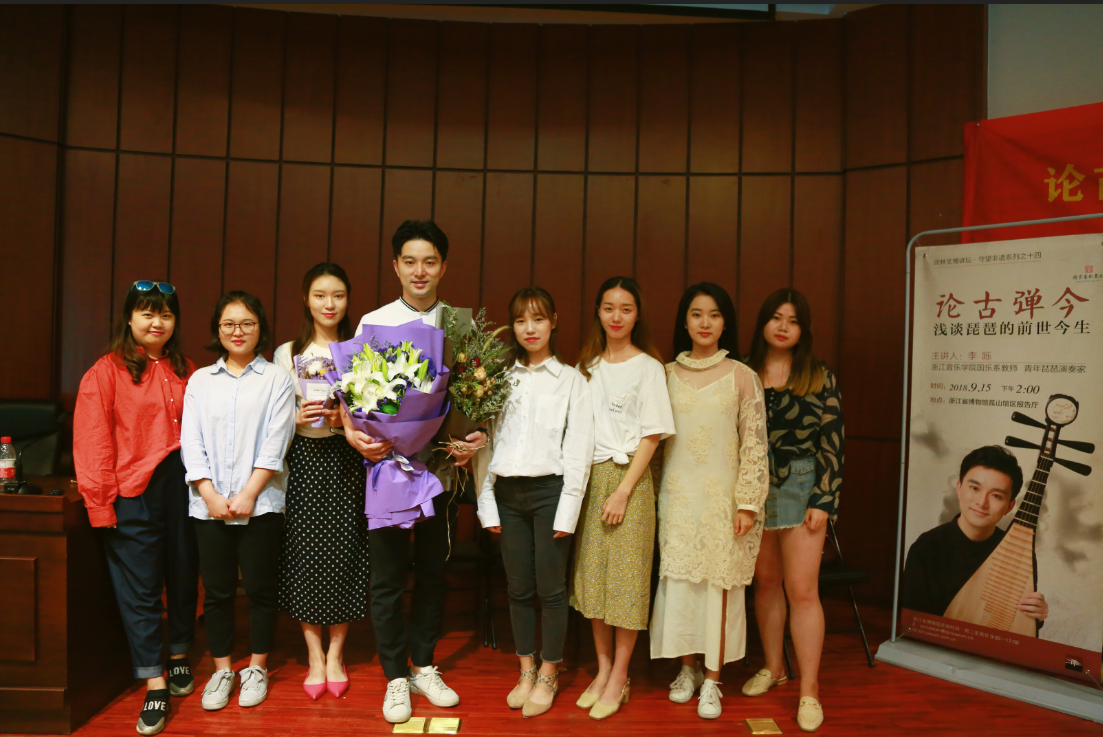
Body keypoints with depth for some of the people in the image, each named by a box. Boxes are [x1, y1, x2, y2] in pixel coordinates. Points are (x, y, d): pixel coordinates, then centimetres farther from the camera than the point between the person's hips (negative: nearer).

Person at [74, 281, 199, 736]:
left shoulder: (184, 371, 10)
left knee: (183, 575, 15)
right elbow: (93, 443, -7)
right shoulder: (107, 371, -4)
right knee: (139, 587, 1)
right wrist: (101, 505, -9)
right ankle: (154, 686, 11)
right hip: (133, 494, -4)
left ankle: (179, 656, 36)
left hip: (181, 487, 4)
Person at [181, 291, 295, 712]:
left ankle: (256, 668, 21)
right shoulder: (200, 381, 10)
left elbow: (275, 444, -5)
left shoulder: (275, 379, 2)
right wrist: (210, 496, -7)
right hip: (209, 504, 2)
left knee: (261, 587, 5)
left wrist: (248, 495, -12)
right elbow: (191, 443, 4)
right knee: (217, 590, 9)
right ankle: (221, 670, 24)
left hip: (260, 502, -2)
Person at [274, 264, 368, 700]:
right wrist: (298, 418, -13)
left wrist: (347, 417, -12)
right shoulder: (287, 353, 7)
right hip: (304, 458, 0)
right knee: (305, 551, 0)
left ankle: (336, 653, 17)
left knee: (344, 551, 0)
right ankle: (315, 655, 17)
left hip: (348, 459, 0)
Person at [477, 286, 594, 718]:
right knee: (518, 587, 10)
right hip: (508, 493, 3)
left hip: (549, 490, -3)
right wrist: (487, 502, 4)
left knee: (551, 587, 3)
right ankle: (526, 671, 26)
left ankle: (549, 674, 21)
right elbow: (488, 442, 9)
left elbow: (578, 449, -3)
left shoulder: (570, 380, 1)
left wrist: (567, 510, -9)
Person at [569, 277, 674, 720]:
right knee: (590, 574, 8)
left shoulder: (648, 367, -2)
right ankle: (603, 669, 23)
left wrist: (623, 490, -12)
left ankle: (619, 678, 13)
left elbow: (652, 435, -6)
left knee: (625, 577, 0)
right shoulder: (588, 365, 11)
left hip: (628, 477, -4)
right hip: (589, 476, 5)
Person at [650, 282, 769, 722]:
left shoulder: (742, 377, -1)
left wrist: (748, 503, -7)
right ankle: (688, 669, 25)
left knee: (719, 583, 3)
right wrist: (651, 494, 6)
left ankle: (712, 680, 17)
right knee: (679, 580, 7)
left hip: (722, 494, -2)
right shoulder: (666, 374, 5)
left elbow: (755, 444, -2)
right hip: (677, 494, 2)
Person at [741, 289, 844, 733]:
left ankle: (809, 690, 8)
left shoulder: (820, 377, 0)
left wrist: (824, 501, -8)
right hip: (753, 488, 2)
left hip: (802, 488, -2)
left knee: (802, 589, -3)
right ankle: (773, 668, 30)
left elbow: (832, 443, -2)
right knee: (765, 582, 13)